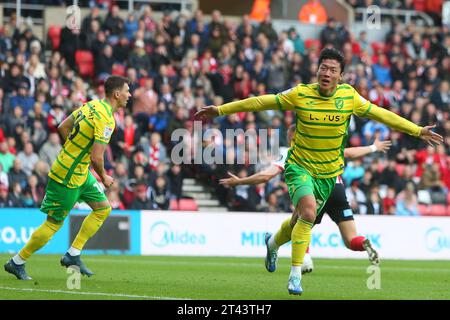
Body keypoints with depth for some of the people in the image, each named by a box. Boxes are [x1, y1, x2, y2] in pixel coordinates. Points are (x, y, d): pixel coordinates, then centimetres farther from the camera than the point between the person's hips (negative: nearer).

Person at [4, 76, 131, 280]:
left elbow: (63, 127, 13)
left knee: (103, 208, 12)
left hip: (80, 172, 10)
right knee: (54, 224, 0)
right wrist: (104, 178, -9)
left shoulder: (92, 105, 4)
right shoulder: (106, 120, -24)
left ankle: (72, 255, 15)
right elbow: (96, 158, -27)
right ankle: (17, 262, 13)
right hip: (68, 177, -10)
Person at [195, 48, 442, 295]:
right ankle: (295, 274, -15)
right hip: (299, 165, -3)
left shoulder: (349, 96, -8)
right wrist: (220, 110, -7)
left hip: (327, 172, 3)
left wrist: (418, 131, 5)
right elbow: (260, 103, -7)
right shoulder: (300, 94, -14)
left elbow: (380, 114, 3)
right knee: (308, 212, -26)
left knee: (301, 220, 13)